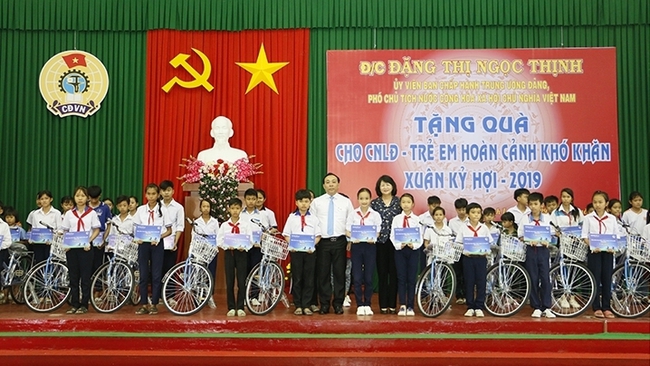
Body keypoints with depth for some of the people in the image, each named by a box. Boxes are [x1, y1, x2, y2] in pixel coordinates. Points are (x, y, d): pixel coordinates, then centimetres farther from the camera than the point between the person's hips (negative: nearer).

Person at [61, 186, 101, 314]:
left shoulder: (91, 213, 2)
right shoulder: (69, 213, 9)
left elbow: (96, 230, 3)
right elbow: (65, 231, 9)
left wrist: (89, 241, -13)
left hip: (85, 247, -2)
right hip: (71, 247, 2)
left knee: (85, 277, 0)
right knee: (73, 277, 6)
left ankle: (84, 305, 7)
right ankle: (74, 305, 12)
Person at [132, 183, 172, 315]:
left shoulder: (163, 210, 0)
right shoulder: (140, 210, 5)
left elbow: (169, 230, 3)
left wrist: (159, 237, -13)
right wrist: (138, 237, -10)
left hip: (157, 244, -2)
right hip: (143, 244, 2)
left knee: (156, 275, 1)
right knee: (143, 275, 2)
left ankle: (154, 304, 9)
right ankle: (144, 304, 9)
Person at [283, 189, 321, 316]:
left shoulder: (313, 218, 6)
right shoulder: (292, 218, 6)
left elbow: (318, 235, 4)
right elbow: (286, 234, 6)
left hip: (309, 251, 0)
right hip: (295, 251, 0)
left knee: (309, 279, 2)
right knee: (297, 279, 4)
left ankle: (306, 305, 10)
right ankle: (298, 305, 11)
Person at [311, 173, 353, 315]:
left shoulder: (346, 201, 6)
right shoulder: (316, 202, 6)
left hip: (340, 241, 0)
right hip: (322, 242, 0)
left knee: (339, 273, 3)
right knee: (323, 274, 3)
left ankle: (338, 304, 12)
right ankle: (324, 304, 12)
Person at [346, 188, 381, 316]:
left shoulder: (375, 214, 1)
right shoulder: (353, 214, 4)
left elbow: (377, 232, 1)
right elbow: (347, 231, 4)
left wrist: (373, 238, -19)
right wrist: (353, 237, -16)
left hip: (370, 246, -1)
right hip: (356, 246, 1)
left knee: (368, 277, 3)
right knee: (357, 277, 1)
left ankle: (367, 305, 14)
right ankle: (360, 305, 9)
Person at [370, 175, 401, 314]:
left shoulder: (399, 202, 5)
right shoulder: (374, 203, 5)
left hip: (395, 241, 0)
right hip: (380, 242, 0)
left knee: (394, 273, 3)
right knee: (382, 273, 4)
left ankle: (393, 305, 10)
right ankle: (383, 305, 10)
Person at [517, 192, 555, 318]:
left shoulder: (547, 218, 3)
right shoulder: (525, 218, 3)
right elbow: (520, 236, 3)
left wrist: (546, 241, -14)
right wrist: (530, 240, -14)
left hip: (543, 250, 0)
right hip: (531, 250, 0)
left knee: (545, 278, -2)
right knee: (533, 279, 3)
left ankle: (546, 308, 3)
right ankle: (536, 308, 10)